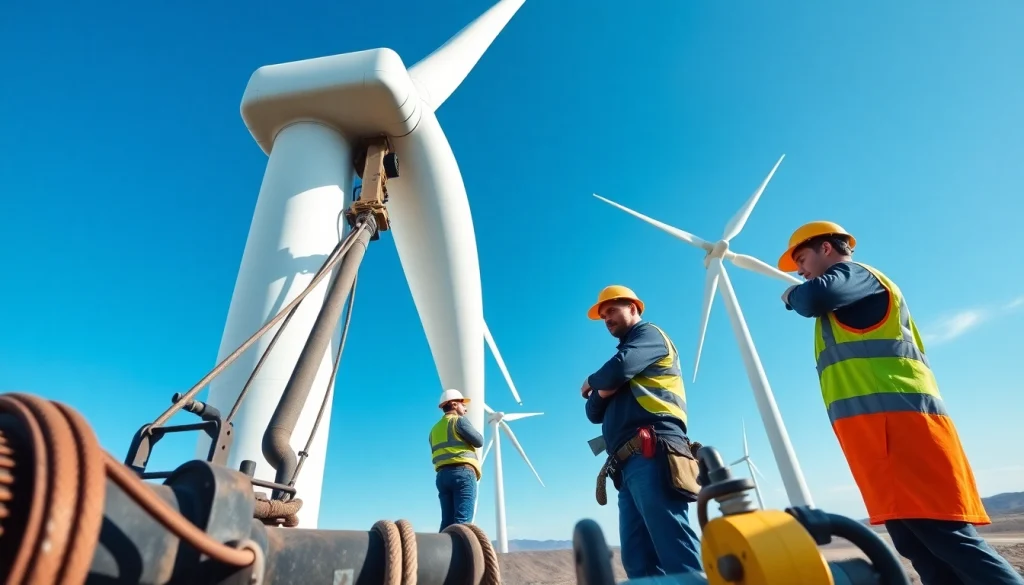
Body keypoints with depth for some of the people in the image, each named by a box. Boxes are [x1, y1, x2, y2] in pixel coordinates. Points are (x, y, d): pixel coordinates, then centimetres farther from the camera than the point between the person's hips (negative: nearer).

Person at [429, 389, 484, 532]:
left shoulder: (435, 428, 25)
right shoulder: (459, 420, 2)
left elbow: (437, 455, 21)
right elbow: (479, 441, -1)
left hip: (443, 475, 7)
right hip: (462, 473, -7)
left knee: (447, 522, 4)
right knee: (462, 520, -12)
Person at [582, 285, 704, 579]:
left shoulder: (649, 334, 11)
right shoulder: (625, 355, 32)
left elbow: (619, 369, -11)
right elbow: (595, 412, 24)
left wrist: (592, 382, 9)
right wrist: (603, 391, 3)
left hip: (651, 456, -8)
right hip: (631, 466, 8)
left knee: (675, 549, -14)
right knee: (638, 559, 0)